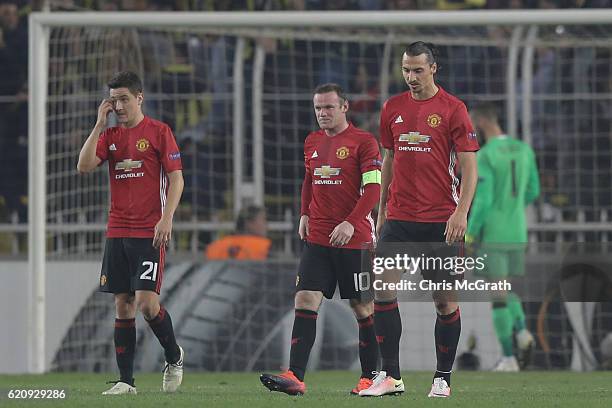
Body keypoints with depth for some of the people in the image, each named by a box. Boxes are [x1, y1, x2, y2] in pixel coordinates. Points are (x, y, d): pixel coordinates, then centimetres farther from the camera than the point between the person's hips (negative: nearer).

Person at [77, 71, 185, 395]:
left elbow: (176, 178, -5)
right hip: (117, 231, 5)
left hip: (149, 232, -5)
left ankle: (174, 357, 12)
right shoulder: (109, 135, 12)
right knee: (123, 305, 3)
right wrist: (99, 125, -4)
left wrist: (166, 218, -16)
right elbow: (84, 166, -2)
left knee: (146, 301, -14)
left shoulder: (158, 132, -2)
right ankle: (125, 381, 6)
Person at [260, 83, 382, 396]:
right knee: (305, 300, -8)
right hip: (317, 238, 5)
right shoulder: (312, 142, 13)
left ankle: (370, 377, 13)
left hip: (354, 239, -5)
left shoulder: (363, 142, -6)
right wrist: (305, 214, 14)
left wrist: (351, 223, -21)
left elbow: (373, 188, -12)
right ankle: (295, 377, -15)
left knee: (363, 308, 3)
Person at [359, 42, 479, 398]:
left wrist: (461, 212, -15)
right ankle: (391, 376, -7)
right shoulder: (393, 109, 9)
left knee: (445, 299, 2)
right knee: (383, 287, -10)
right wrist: (382, 210, 16)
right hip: (399, 218, 3)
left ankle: (443, 378, 14)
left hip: (441, 221, -3)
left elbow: (469, 166, -4)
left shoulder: (453, 109, -3)